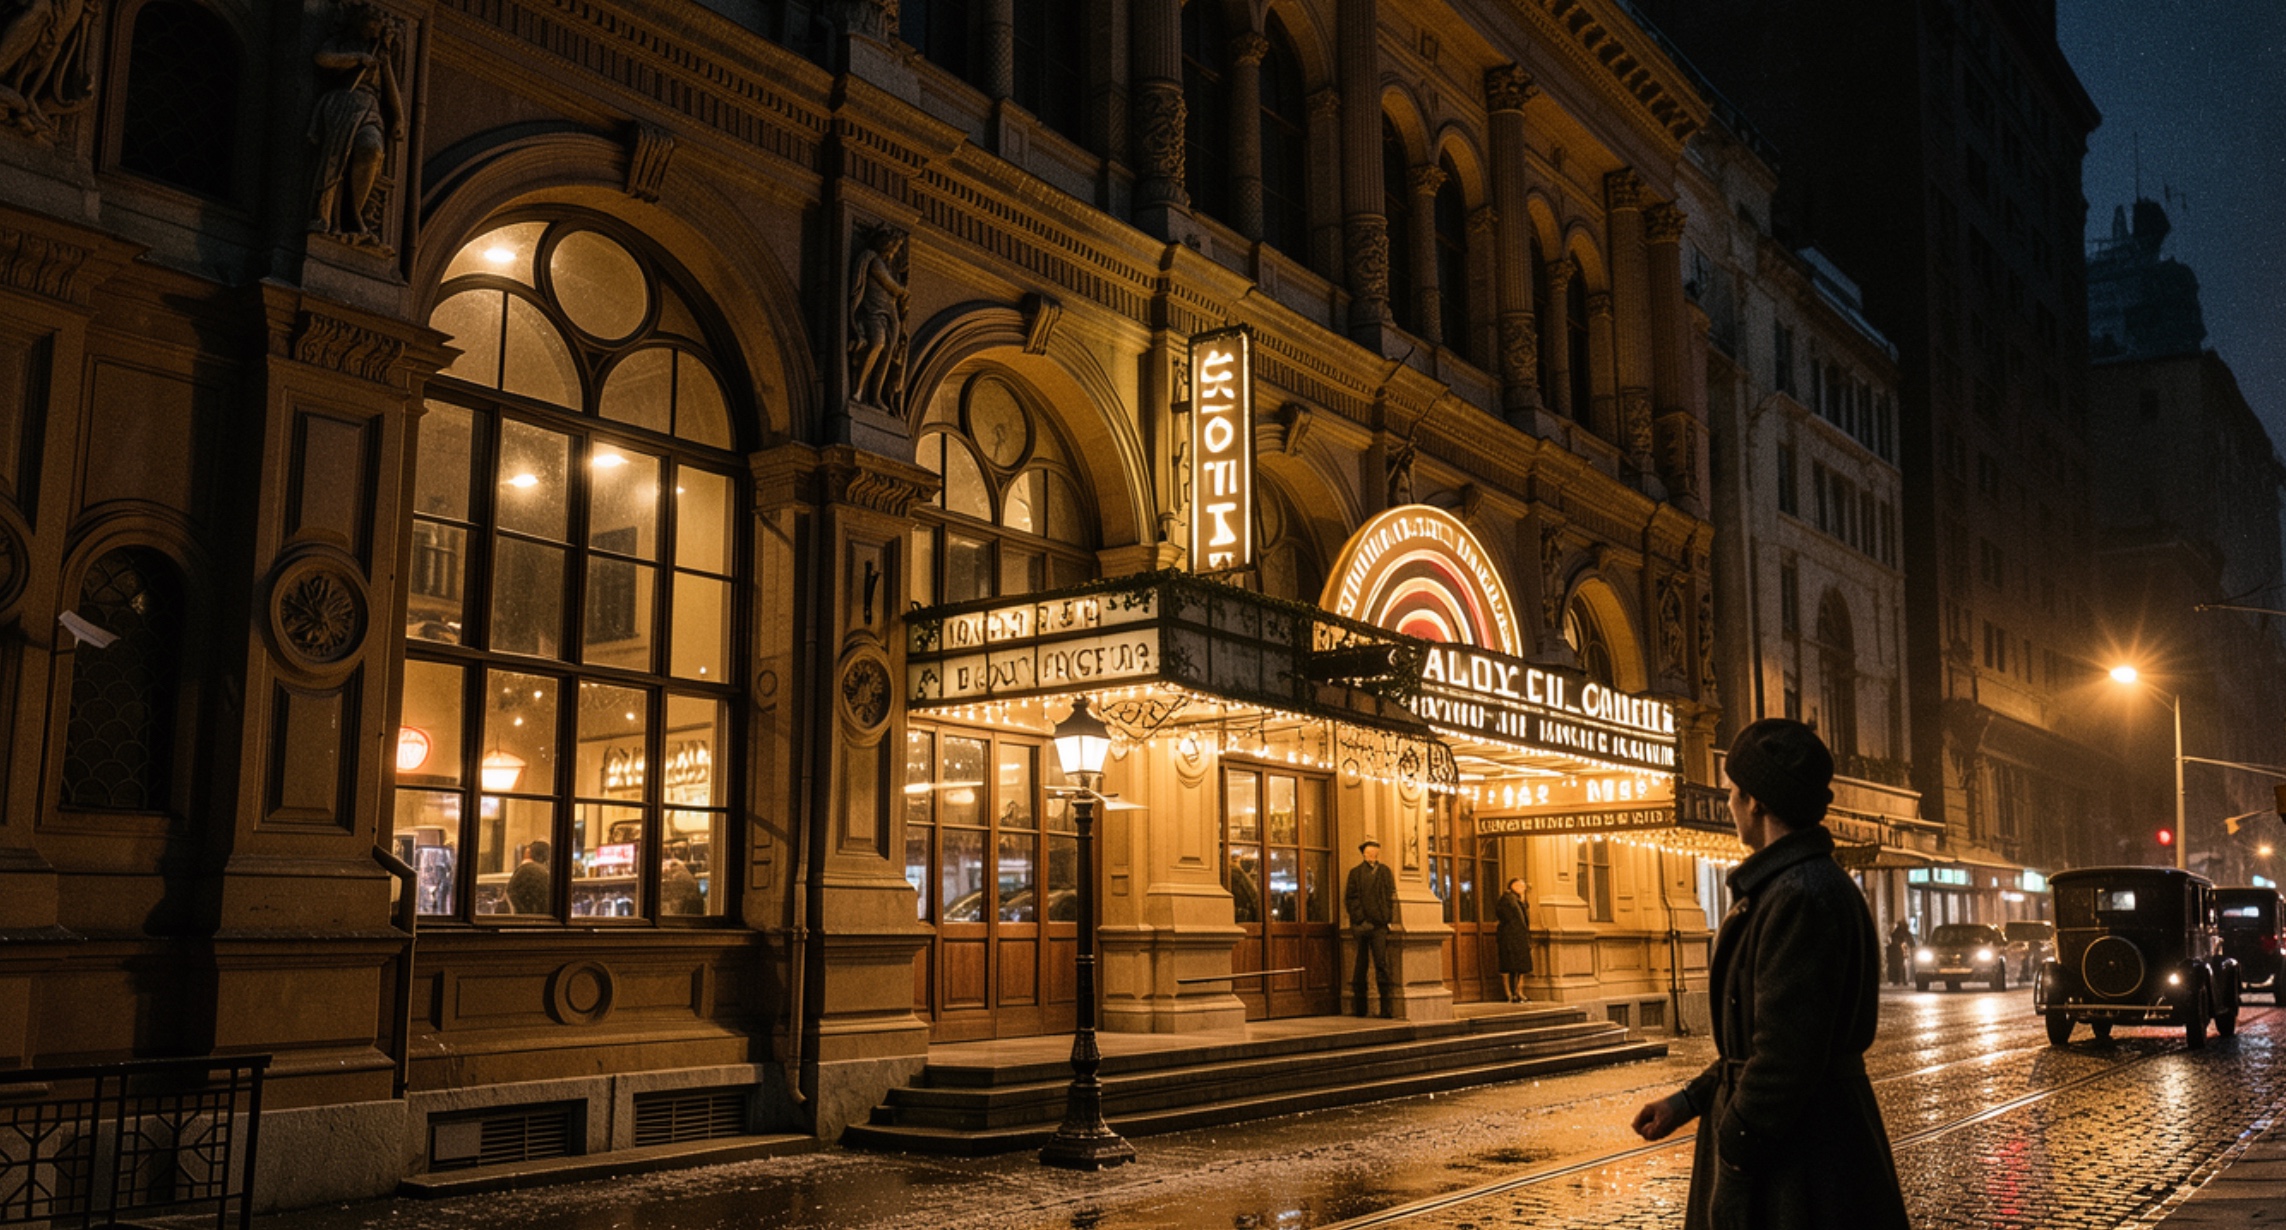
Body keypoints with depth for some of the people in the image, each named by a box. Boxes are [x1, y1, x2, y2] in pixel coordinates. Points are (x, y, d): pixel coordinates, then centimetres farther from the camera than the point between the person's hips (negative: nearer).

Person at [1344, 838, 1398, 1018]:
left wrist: (1386, 919, -2)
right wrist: (1361, 920, -8)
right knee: (1361, 965, 5)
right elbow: (1351, 899, 2)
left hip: (1379, 925, 1)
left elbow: (1390, 897, 10)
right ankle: (1360, 1008, 11)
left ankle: (1387, 1007, -3)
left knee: (1382, 964, -5)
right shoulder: (1356, 873, 7)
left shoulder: (1385, 871, 13)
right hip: (1362, 926, -1)